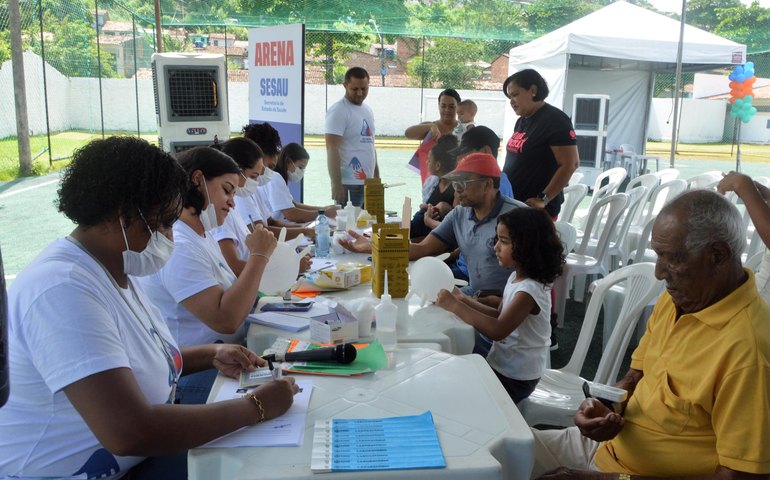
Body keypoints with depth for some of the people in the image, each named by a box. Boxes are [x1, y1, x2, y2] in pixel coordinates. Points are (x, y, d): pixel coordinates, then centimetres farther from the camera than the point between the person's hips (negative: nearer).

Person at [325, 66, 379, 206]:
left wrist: (377, 179, 19)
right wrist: (336, 185, -20)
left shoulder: (368, 110, 16)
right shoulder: (338, 111, -9)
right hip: (348, 185, -8)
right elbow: (332, 150, -15)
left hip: (368, 183, 8)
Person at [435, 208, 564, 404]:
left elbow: (498, 330, -34)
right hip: (501, 364, 8)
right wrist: (463, 299, -2)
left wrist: (455, 306, -30)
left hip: (515, 379, -8)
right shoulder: (516, 277, 1)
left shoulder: (530, 289, -27)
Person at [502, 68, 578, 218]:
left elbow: (570, 164, -17)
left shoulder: (554, 120, -11)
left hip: (535, 209, -8)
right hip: (512, 204, 8)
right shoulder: (522, 121, 15)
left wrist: (543, 199, -19)